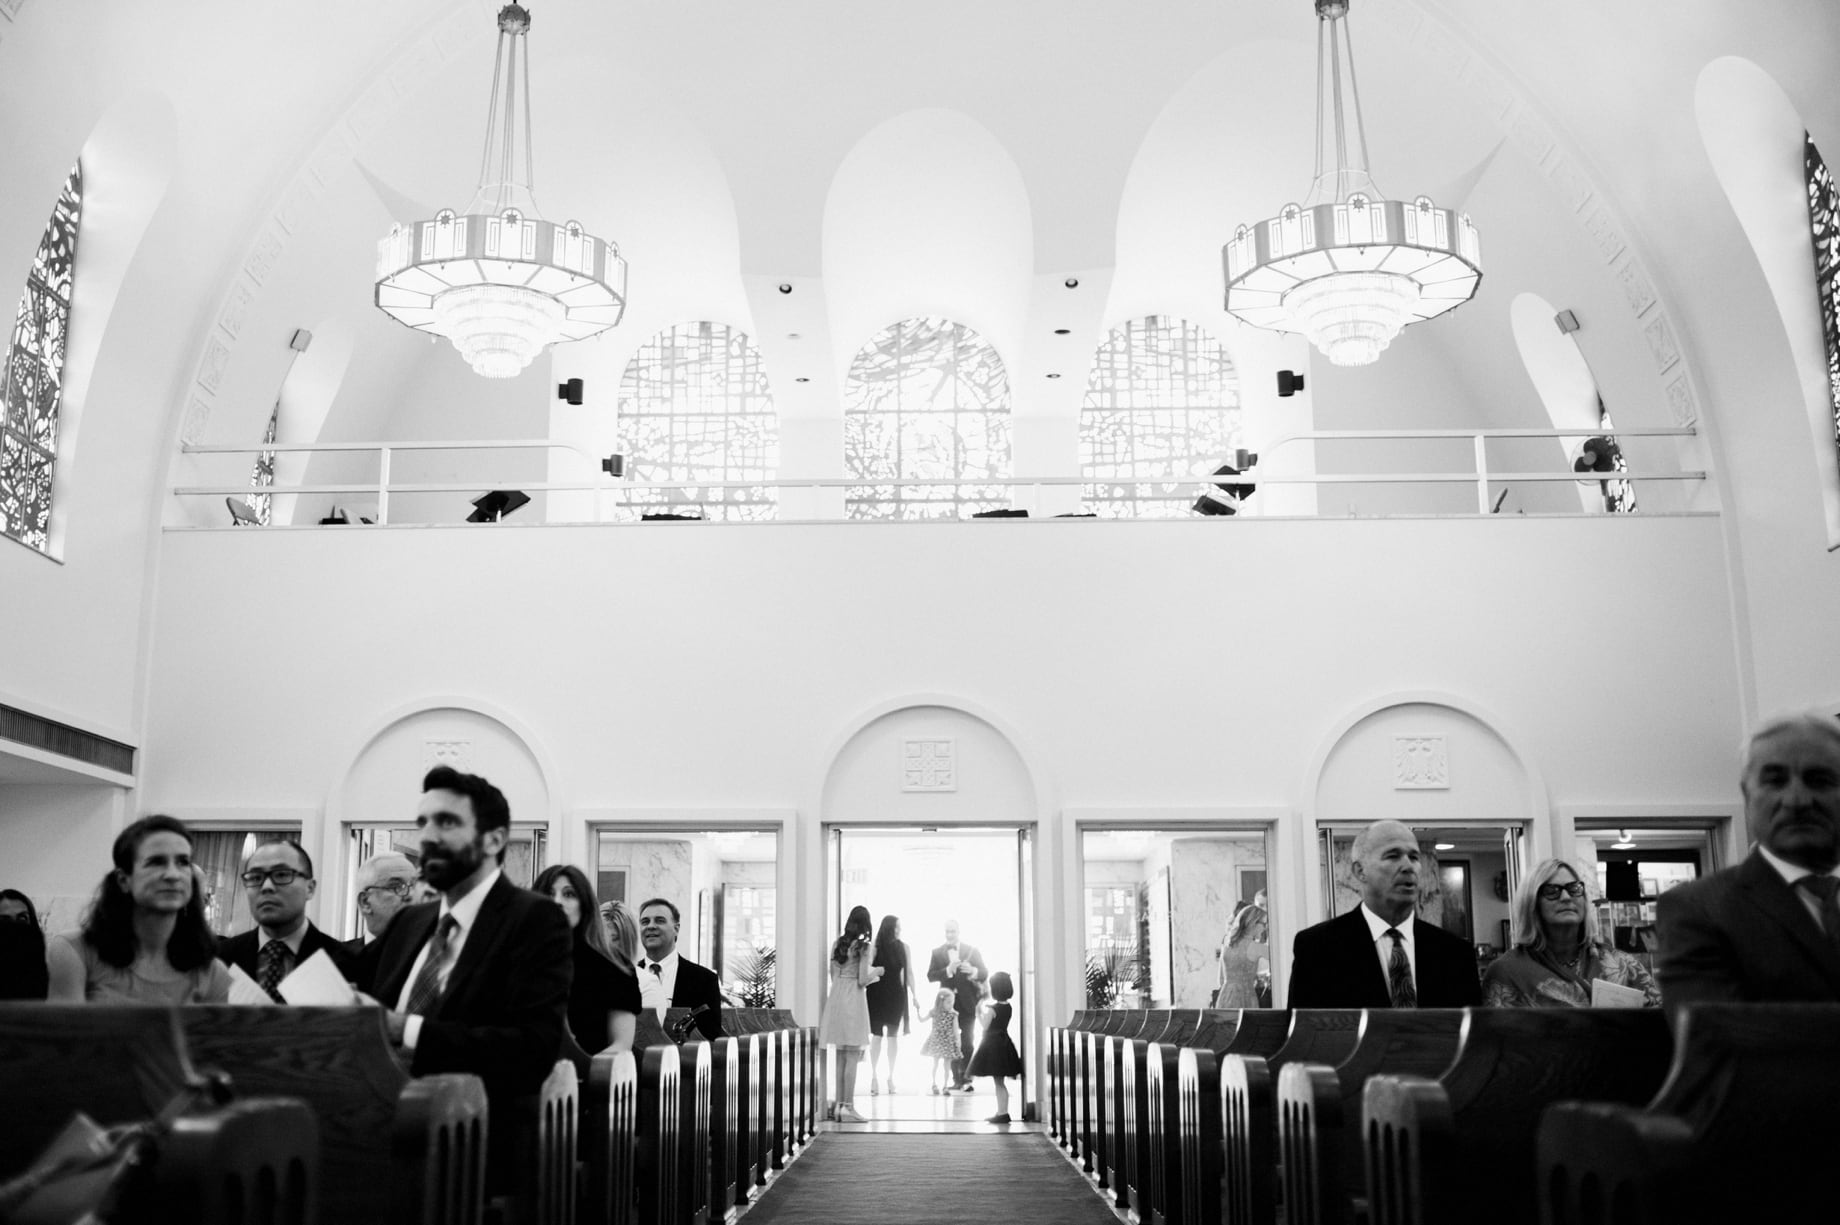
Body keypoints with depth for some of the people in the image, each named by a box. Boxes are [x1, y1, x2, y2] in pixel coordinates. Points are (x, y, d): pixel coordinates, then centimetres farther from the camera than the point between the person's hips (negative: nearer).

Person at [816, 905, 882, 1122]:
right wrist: (876, 972, 6)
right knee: (852, 1057, -2)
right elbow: (863, 980, -14)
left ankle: (838, 1103, 18)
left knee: (841, 1056, 15)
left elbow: (833, 975, 13)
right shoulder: (864, 947, -9)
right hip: (853, 999, -6)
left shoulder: (837, 943, 9)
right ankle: (847, 1107, -4)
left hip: (835, 997, 6)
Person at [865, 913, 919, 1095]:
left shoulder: (903, 947, 1)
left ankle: (891, 1076, 15)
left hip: (896, 996, 2)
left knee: (893, 1036, 6)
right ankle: (874, 1076, 3)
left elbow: (909, 973, 5)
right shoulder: (875, 947, -7)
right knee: (877, 1035, -3)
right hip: (877, 996, -2)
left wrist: (914, 997, 3)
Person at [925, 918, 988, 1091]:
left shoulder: (971, 951, 6)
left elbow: (985, 973, 2)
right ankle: (957, 1079, 10)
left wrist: (973, 971, -20)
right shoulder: (937, 953, 7)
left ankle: (966, 1078, -4)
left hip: (967, 1002, -1)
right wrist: (948, 970, -19)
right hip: (948, 1004, 1)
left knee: (966, 1043, -7)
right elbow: (930, 976, -3)